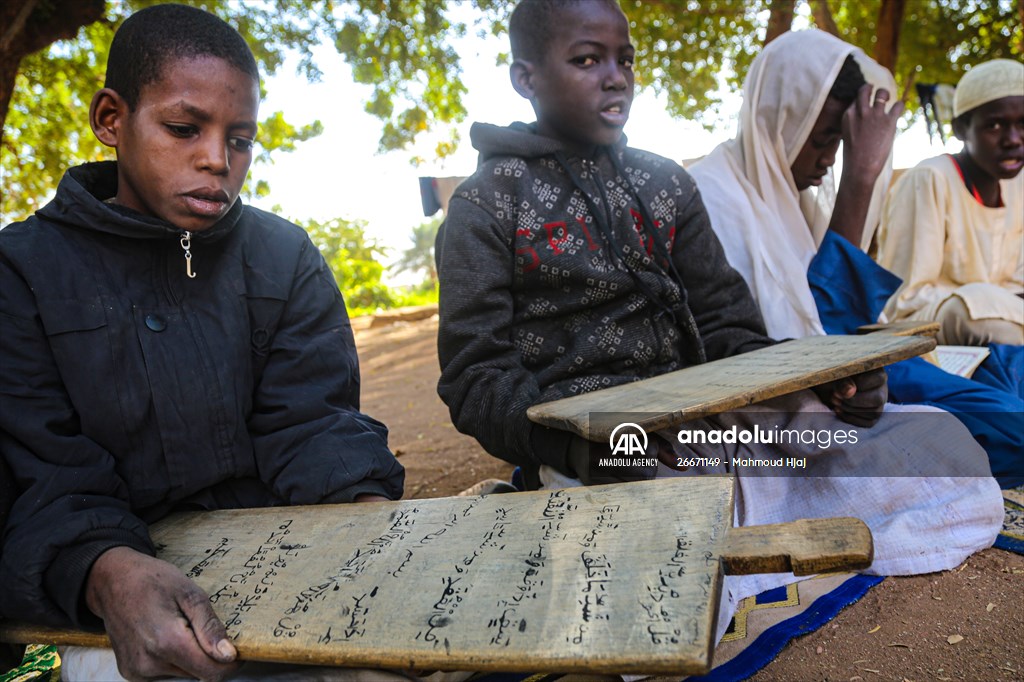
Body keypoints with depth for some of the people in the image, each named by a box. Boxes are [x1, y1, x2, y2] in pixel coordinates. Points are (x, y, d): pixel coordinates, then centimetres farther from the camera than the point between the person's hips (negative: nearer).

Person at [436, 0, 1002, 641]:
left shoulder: (667, 184, 17)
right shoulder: (488, 204, 2)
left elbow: (725, 328, 14)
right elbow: (477, 380, -6)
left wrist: (815, 379, -7)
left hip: (710, 422, 6)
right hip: (585, 451, -5)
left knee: (948, 444, -12)